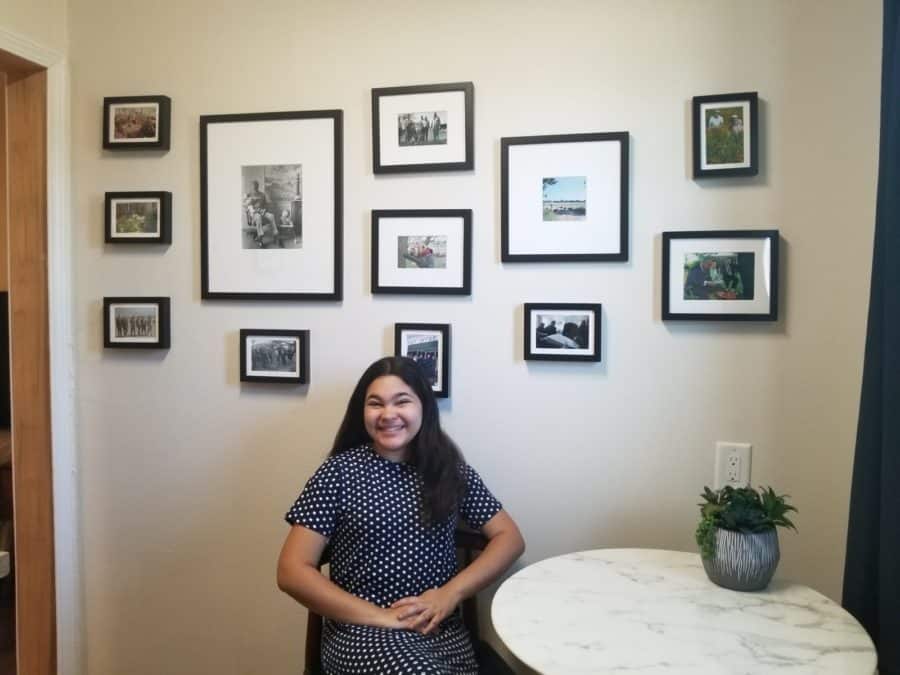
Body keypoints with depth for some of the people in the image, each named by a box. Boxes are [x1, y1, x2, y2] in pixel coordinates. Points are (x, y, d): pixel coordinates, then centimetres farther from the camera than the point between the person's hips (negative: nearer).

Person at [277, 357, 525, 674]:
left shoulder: (449, 468, 6)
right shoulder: (340, 471, -2)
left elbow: (510, 538, 6)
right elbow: (292, 571, -5)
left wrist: (450, 594, -9)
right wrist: (379, 617, -12)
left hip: (440, 628, 3)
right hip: (361, 630, -3)